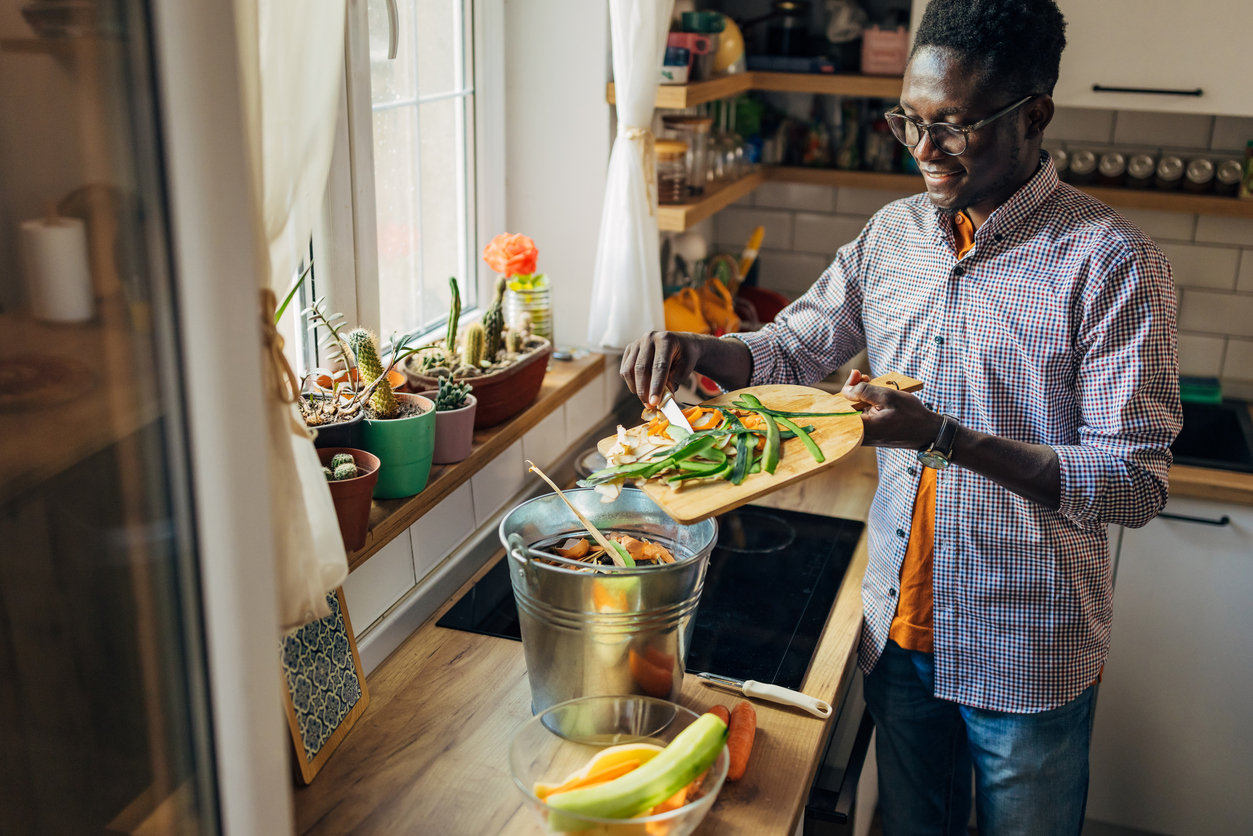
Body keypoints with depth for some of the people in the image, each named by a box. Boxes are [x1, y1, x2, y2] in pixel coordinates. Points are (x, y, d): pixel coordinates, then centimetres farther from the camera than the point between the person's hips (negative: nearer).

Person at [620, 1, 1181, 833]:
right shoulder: (895, 232, 0)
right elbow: (793, 346, 8)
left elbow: (1136, 484, -20)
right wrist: (700, 349, -14)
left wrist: (943, 436, -31)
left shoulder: (1110, 260, -18)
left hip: (1029, 654, -4)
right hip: (901, 624, 5)